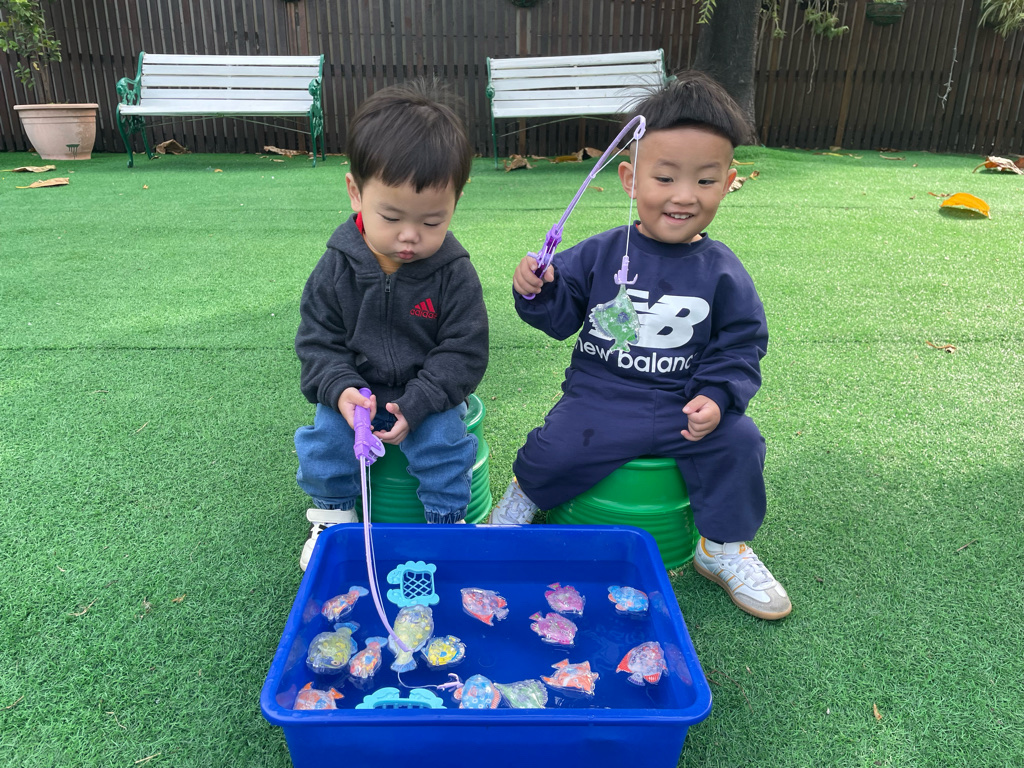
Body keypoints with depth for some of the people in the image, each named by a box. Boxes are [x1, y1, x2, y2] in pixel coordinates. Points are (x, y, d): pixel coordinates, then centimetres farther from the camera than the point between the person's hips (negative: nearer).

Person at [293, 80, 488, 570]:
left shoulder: (453, 273, -15)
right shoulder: (337, 268, -11)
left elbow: (463, 351, -12)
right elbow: (318, 341, -3)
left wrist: (415, 404, -23)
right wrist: (340, 389, -23)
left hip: (428, 395, -1)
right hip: (355, 391, 2)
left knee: (443, 440, -24)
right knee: (323, 441, -18)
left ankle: (447, 521, 3)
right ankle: (333, 515, 12)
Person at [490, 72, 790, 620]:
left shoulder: (721, 272, 0)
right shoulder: (600, 254, -1)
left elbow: (741, 346, 5)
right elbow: (559, 315, 5)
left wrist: (716, 396, -11)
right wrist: (535, 292, -17)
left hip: (685, 406, 2)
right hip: (601, 395, -1)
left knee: (738, 443, -18)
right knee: (558, 446, -23)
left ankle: (723, 549, 11)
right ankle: (523, 496, 16)